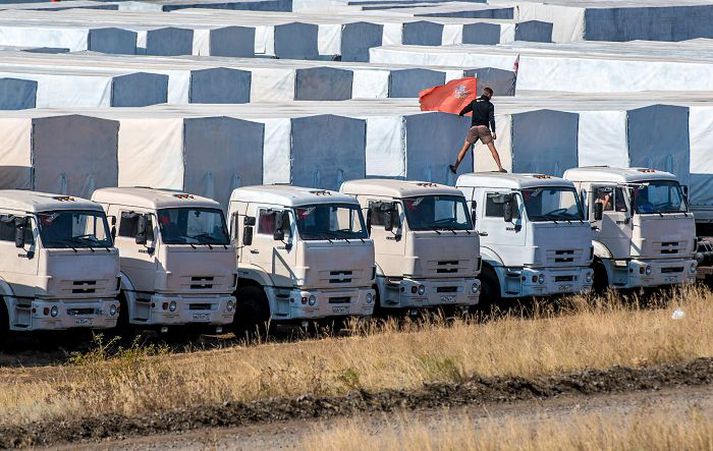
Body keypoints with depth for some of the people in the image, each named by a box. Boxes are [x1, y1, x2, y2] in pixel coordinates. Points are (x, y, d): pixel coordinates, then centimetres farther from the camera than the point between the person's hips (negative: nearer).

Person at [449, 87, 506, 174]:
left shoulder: (475, 102, 12)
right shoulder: (489, 105, 4)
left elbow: (464, 110, 8)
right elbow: (491, 119, -3)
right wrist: (493, 132, -5)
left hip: (473, 128, 2)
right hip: (483, 128, -2)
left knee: (465, 148, 3)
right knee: (492, 148, 2)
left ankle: (455, 167, -7)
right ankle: (500, 167, -3)